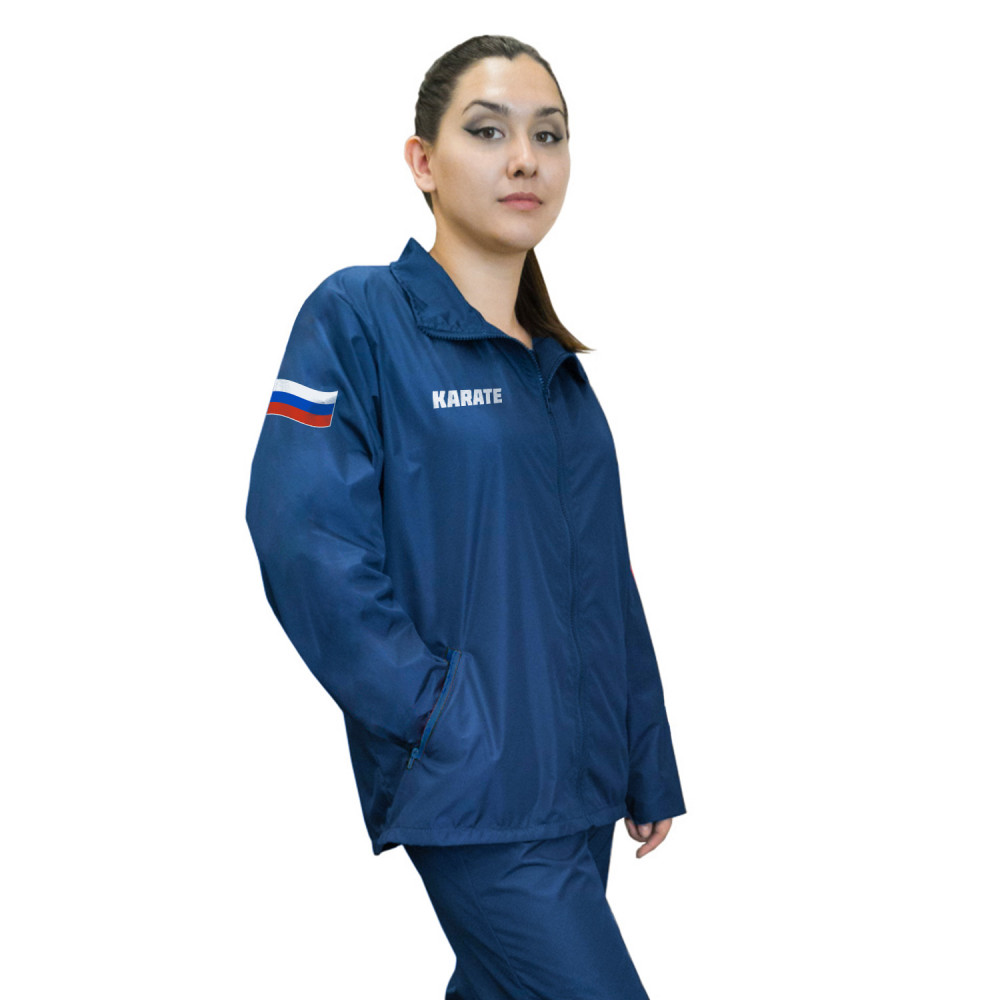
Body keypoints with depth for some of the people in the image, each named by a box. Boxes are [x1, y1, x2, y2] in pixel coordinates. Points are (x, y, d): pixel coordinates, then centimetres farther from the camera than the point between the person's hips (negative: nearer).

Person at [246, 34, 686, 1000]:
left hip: (579, 780, 7)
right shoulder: (357, 317, -7)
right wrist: (437, 716, -18)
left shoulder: (555, 366, 14)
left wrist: (649, 770, 16)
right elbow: (304, 537, -16)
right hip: (477, 788, -7)